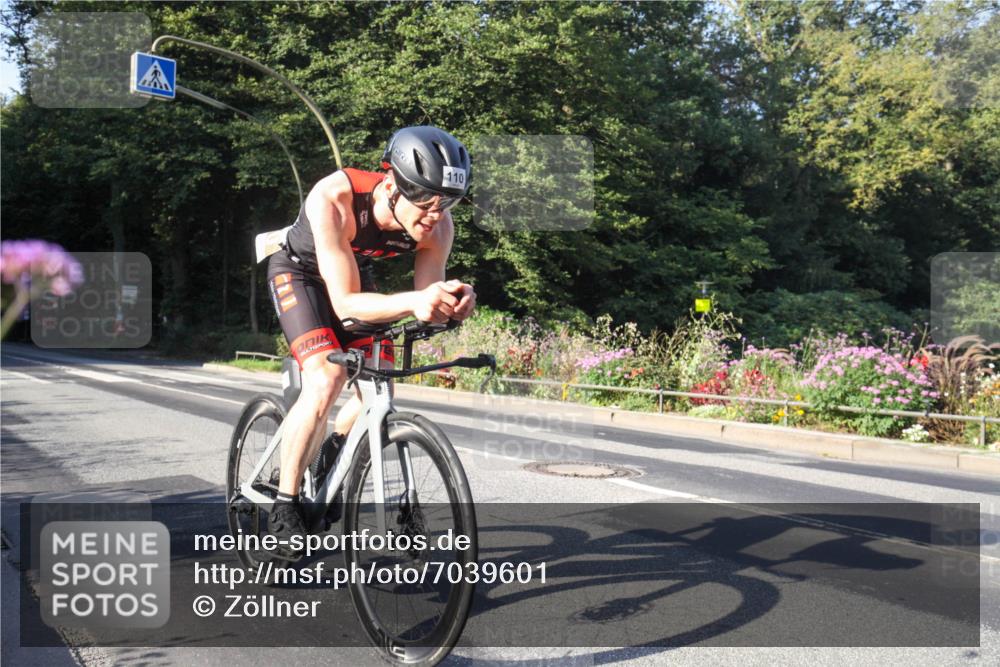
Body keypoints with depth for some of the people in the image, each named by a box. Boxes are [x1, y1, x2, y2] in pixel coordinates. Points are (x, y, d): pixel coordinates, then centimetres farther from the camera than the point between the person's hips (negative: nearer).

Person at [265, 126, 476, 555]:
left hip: (357, 272, 5)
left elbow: (426, 307, -20)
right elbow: (345, 302, -40)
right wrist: (413, 301, -57)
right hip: (300, 272, -4)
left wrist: (453, 301, -44)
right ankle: (284, 506, -9)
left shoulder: (437, 226, -27)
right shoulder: (333, 199, -40)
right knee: (326, 380, -24)